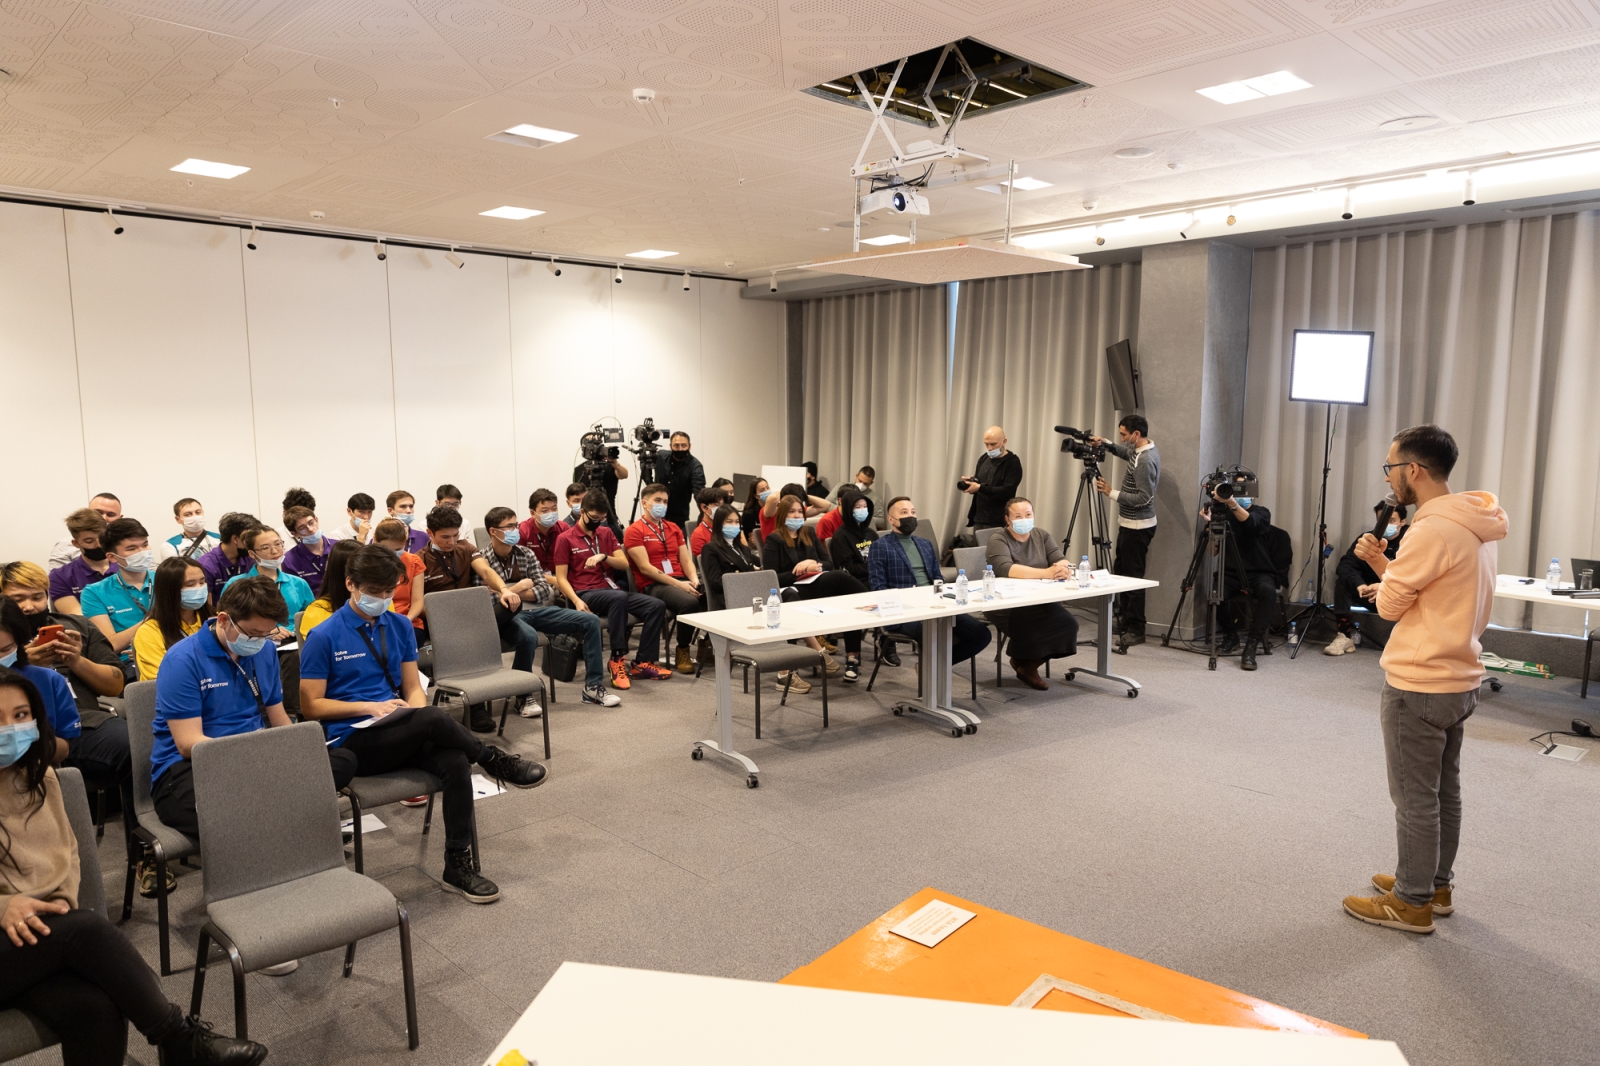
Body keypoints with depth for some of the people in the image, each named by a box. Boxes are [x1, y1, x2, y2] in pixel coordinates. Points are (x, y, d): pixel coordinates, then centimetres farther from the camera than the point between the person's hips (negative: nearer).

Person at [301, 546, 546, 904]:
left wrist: (417, 718, -9)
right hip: (352, 743, -5)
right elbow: (312, 705, -3)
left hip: (402, 737, 5)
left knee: (456, 761, -26)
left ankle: (458, 866, -16)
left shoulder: (400, 626, 11)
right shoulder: (324, 637, -3)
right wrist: (370, 707, -14)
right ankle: (494, 760, -10)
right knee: (432, 717, -34)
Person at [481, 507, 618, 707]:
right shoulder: (484, 561, -3)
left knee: (591, 621, -6)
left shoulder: (526, 553, 12)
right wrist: (517, 588, -10)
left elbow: (544, 589, 5)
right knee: (528, 635, -41)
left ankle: (593, 686, -1)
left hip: (536, 609, 6)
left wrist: (514, 594, -9)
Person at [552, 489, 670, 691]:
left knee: (656, 605, -17)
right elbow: (561, 578, -4)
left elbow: (625, 564, 9)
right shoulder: (566, 539, 2)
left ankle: (642, 662, -14)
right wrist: (576, 601, -21)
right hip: (585, 594, -6)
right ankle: (617, 659, -28)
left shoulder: (606, 533, 17)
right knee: (619, 597, -39)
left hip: (610, 590, 6)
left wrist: (604, 557, -11)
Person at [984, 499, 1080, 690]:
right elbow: (1005, 569, -27)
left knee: (1068, 623, -16)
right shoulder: (998, 539, -9)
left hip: (1039, 602, 6)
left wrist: (1063, 568, -29)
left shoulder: (1042, 536, 9)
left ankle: (1028, 666, 4)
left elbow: (1062, 560, -3)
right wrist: (1046, 573, -36)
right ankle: (1022, 663, 4)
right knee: (1035, 629, -30)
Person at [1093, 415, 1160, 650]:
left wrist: (1111, 492, -18)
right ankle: (1126, 621, 24)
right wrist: (1105, 443, 13)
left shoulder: (1145, 460, -22)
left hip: (1137, 527, -11)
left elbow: (1143, 498, -24)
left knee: (1132, 577, -5)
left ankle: (1135, 630, 3)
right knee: (1121, 571, 16)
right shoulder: (1140, 450, 7)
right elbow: (1125, 452, 29)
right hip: (1130, 524, 11)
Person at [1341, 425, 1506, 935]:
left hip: (1418, 686, -10)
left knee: (1415, 799, 2)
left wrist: (1382, 567, 5)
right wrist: (1387, 567, 2)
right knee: (1444, 791, 19)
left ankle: (1412, 902, 13)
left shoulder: (1431, 531, -23)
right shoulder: (1478, 527, 8)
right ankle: (1436, 884, 32)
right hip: (1459, 678, 10)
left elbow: (1390, 605, -14)